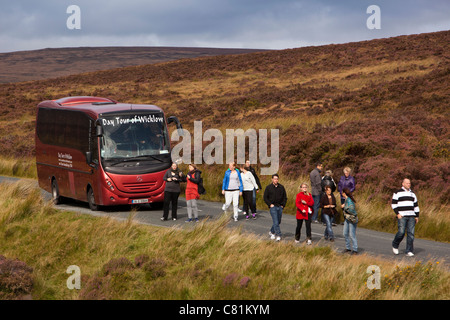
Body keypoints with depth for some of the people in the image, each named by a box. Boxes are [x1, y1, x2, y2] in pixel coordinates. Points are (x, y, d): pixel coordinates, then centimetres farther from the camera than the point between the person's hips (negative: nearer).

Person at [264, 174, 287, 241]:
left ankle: (272, 232, 32)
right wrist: (270, 204, -7)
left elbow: (285, 197, 15)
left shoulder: (281, 187, 7)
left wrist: (283, 205, 3)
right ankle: (278, 235, -14)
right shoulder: (268, 187, -1)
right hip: (273, 207, -4)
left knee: (278, 221, 11)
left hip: (280, 207, 4)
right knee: (275, 222, -11)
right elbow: (265, 198, 3)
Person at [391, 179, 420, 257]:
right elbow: (394, 204, -4)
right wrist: (397, 213, -14)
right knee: (401, 232, -13)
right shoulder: (398, 193, 1)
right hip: (402, 216, -5)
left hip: (411, 216, 5)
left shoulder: (412, 194, 16)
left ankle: (409, 251, -3)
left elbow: (416, 205, 19)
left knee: (411, 233, -4)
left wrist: (417, 216, 12)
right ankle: (395, 245, 13)